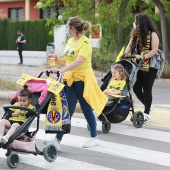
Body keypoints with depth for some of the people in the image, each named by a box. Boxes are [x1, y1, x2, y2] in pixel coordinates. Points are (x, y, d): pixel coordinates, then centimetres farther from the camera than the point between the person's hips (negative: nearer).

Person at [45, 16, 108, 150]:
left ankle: (94, 138, 20)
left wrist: (61, 70, -35)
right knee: (67, 109, 2)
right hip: (70, 79, 7)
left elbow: (79, 61, -27)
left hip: (82, 79, -7)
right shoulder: (70, 41, 11)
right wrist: (58, 59, -1)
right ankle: (58, 140, -1)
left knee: (86, 108, 4)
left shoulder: (85, 42, -14)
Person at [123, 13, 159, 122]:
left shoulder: (153, 34, -6)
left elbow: (154, 50, -13)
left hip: (149, 67, -6)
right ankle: (148, 106, 26)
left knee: (147, 89, -2)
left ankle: (147, 113, 7)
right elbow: (130, 46, 4)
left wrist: (142, 57, -23)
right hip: (138, 67, 6)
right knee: (136, 88, 3)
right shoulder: (136, 34, 12)